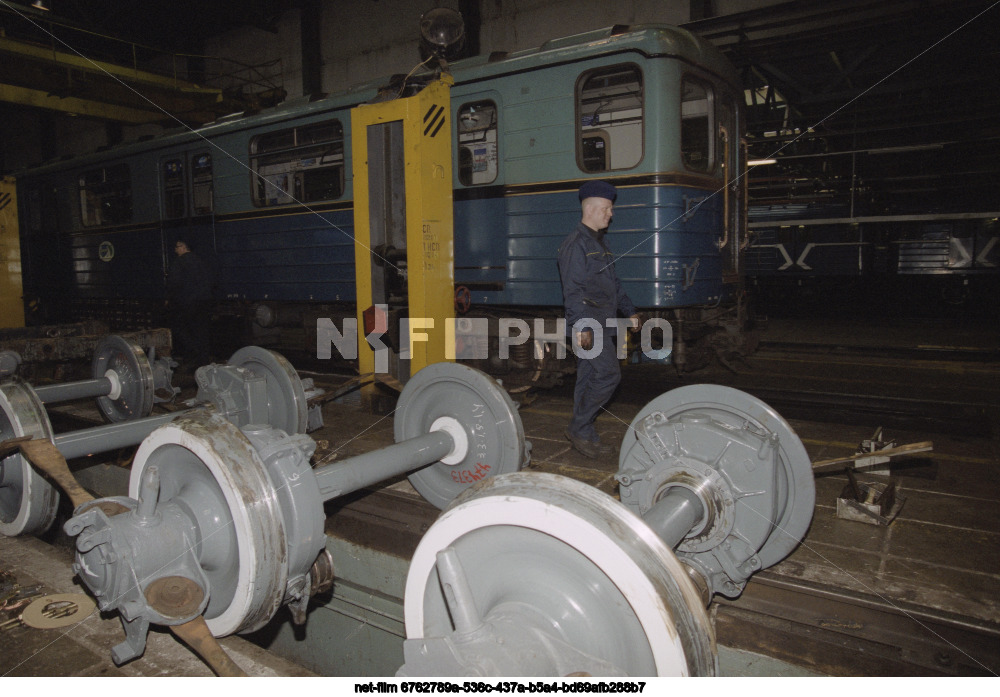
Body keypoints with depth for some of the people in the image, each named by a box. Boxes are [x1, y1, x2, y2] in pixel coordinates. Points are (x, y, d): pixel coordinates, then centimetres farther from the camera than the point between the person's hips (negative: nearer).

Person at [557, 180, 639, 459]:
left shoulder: (599, 242, 20)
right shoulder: (576, 243, -11)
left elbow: (613, 283, 27)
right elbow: (572, 289, -19)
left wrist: (629, 311, 24)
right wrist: (582, 326, -26)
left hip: (600, 325, 10)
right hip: (587, 324, -9)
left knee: (589, 378, 11)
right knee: (608, 374, -11)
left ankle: (584, 436, 17)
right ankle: (578, 428, 0)